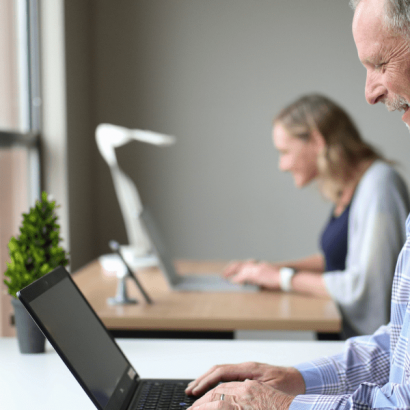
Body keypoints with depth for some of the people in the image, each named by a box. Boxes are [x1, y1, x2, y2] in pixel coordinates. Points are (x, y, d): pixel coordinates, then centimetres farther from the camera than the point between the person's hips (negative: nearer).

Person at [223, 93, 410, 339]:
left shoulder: (378, 186, -17)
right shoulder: (348, 187, 12)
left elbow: (363, 285, -21)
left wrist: (285, 278, -11)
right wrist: (277, 268, 11)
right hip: (339, 333, 8)